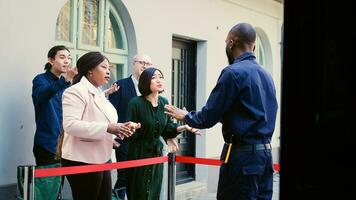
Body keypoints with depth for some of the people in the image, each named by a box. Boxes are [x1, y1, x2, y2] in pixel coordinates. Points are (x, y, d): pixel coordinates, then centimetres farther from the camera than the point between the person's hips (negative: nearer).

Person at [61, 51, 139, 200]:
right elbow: (70, 125, -25)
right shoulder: (75, 91, -12)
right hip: (82, 161, -9)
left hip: (102, 160, 9)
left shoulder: (99, 93, 16)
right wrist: (107, 128, -27)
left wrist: (120, 128, 1)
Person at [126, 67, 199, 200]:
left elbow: (167, 128, 9)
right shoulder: (136, 103, -15)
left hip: (157, 153, 6)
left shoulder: (164, 102, 3)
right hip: (139, 154, -6)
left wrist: (183, 128, -5)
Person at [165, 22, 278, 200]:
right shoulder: (266, 75, 12)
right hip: (265, 152, 8)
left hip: (243, 154, -8)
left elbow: (208, 118, -10)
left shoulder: (233, 72, -12)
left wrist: (185, 116, 10)